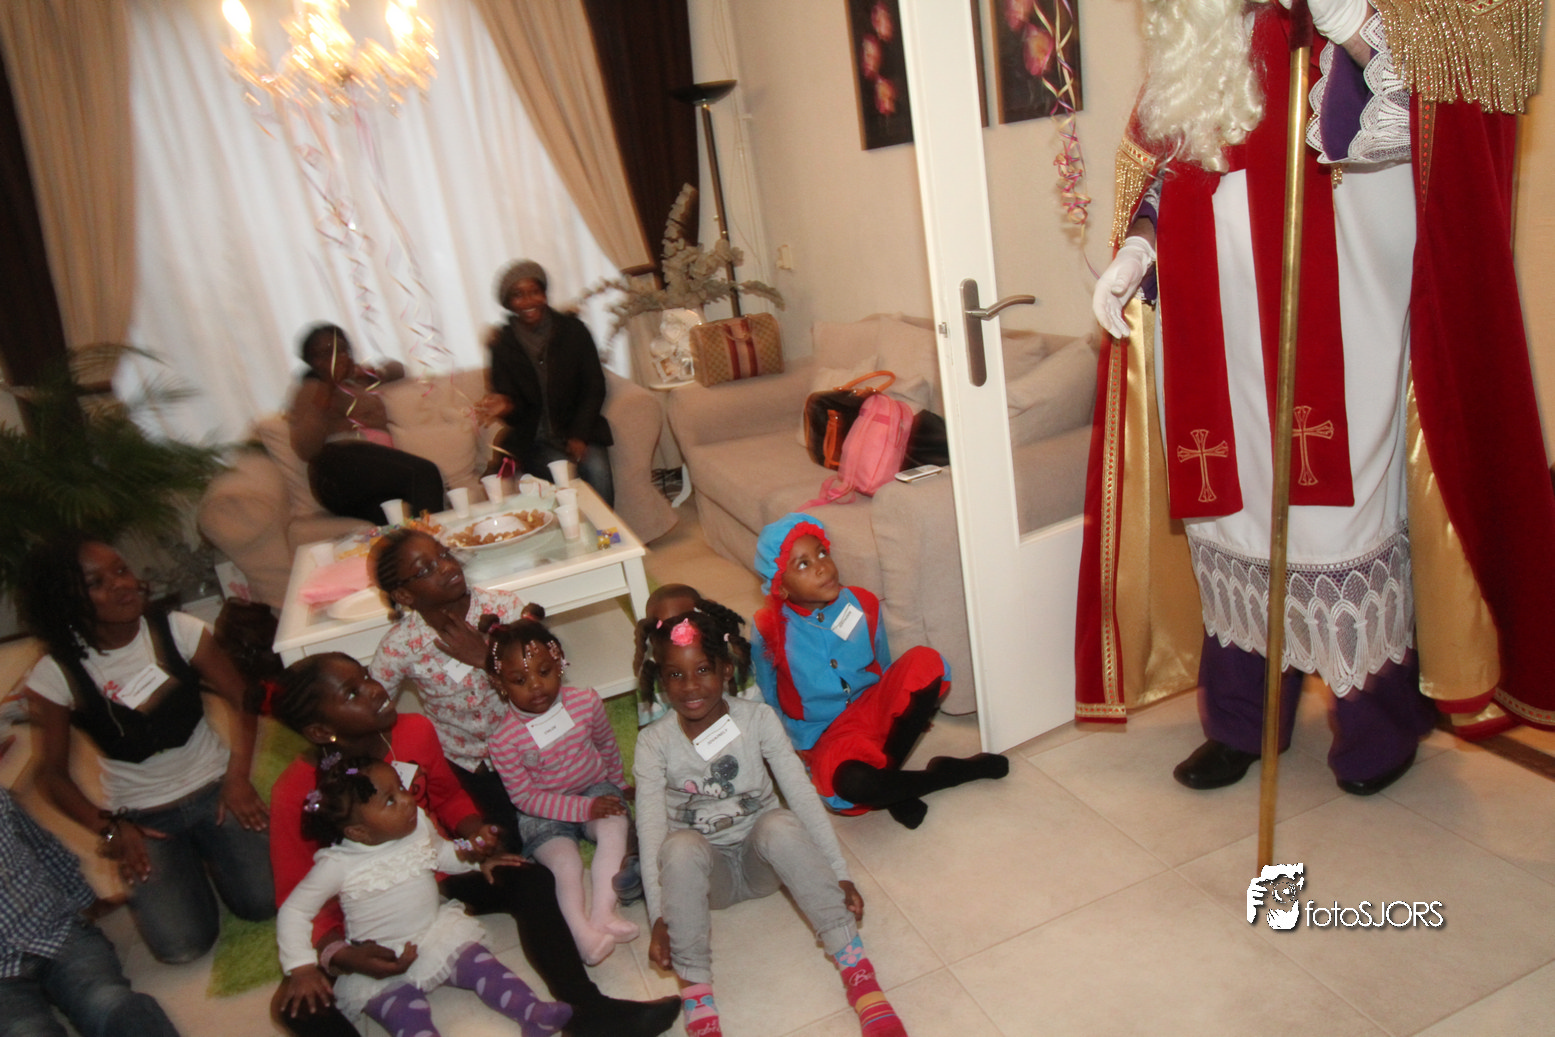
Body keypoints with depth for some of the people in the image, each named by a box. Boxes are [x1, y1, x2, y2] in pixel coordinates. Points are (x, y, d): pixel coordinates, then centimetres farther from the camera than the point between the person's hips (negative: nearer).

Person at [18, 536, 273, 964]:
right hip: (141, 817, -1)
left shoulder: (177, 630, -10)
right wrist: (109, 828, -11)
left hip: (213, 787, 1)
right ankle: (182, 864, 17)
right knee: (184, 945, -15)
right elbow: (53, 774, -1)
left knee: (265, 902, -15)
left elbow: (242, 701, -2)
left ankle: (204, 853, 16)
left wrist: (237, 777, -12)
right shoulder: (55, 676, -12)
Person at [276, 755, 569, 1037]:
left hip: (439, 934, 4)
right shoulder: (338, 865, -17)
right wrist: (302, 969, -16)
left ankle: (531, 1013, -19)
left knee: (482, 965, -15)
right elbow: (294, 911, -9)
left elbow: (442, 852, 16)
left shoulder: (418, 824, -4)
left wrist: (476, 858, -1)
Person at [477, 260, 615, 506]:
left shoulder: (573, 330, 1)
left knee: (597, 469, -28)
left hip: (578, 430, 1)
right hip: (533, 440, -1)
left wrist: (579, 435, -10)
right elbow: (517, 410, 1)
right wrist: (505, 406, -25)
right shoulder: (503, 345, 0)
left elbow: (594, 387, 1)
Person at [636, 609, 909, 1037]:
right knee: (680, 848, -35)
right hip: (703, 872, 0)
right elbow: (651, 832, -15)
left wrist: (839, 875, -18)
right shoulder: (654, 743, -11)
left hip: (762, 860, 0)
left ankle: (859, 974, -29)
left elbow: (803, 797, -13)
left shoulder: (758, 720, -11)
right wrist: (659, 917, -25)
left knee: (779, 824, -35)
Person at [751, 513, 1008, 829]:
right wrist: (801, 745, -6)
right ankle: (953, 772, -9)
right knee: (852, 784, -37)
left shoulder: (862, 604, -2)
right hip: (828, 734, -3)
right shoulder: (772, 633, -11)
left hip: (875, 708, 4)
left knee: (926, 661, -23)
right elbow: (767, 701, 2)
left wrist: (913, 707, 4)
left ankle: (888, 768, -16)